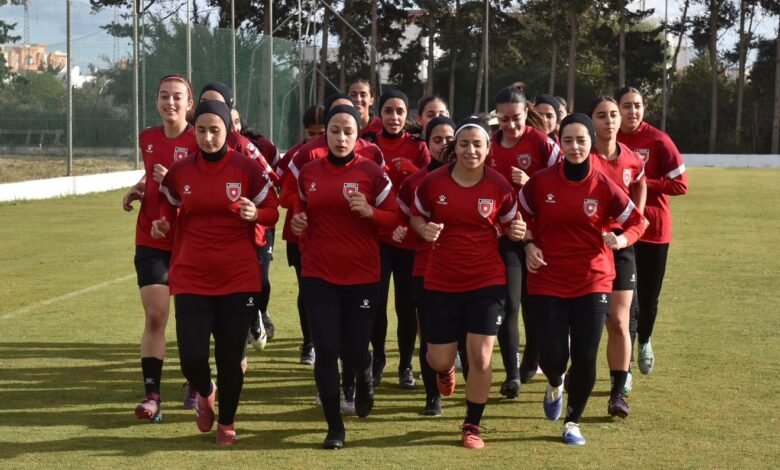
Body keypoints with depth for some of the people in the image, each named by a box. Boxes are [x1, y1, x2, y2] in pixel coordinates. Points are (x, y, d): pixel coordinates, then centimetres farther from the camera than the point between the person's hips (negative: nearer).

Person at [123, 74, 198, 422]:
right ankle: (152, 396, -7)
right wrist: (137, 190, 6)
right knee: (155, 317, -7)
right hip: (151, 241, 3)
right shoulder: (147, 139, 6)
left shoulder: (198, 142, -10)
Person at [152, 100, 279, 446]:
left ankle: (227, 423, 28)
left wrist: (255, 214, -20)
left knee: (230, 358, 4)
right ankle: (204, 393, 29)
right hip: (191, 278, 2)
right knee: (191, 357, -7)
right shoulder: (179, 172, 3)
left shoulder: (248, 169, -5)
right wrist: (162, 225, -4)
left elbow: (272, 212, 2)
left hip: (239, 278, -1)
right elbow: (169, 211, 18)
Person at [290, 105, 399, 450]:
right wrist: (298, 222, -3)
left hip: (361, 275, -2)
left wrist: (370, 212, -20)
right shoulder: (308, 173, 4)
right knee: (325, 349, -4)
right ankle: (335, 426, 9)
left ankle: (364, 379, 43)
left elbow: (395, 218, -2)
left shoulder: (372, 173, -5)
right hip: (318, 274, 2)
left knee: (354, 350, 4)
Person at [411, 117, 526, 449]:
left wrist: (517, 232, -16)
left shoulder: (499, 186, -7)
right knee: (439, 359, 6)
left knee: (480, 357, -5)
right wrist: (424, 230, -14)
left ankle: (472, 426, 15)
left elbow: (510, 225, 7)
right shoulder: (433, 182, -7)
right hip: (441, 282, 1)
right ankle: (446, 369, 47)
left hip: (486, 281, -1)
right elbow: (415, 217, 8)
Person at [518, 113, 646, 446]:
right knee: (552, 356, -4)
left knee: (585, 357, -1)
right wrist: (529, 245, -3)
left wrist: (621, 239, -18)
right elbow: (522, 215, 12)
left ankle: (573, 422, 22)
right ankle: (555, 385, 36)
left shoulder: (604, 186, -6)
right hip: (548, 281, 0)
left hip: (592, 282, 0)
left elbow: (636, 221, 2)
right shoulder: (541, 182, -4)